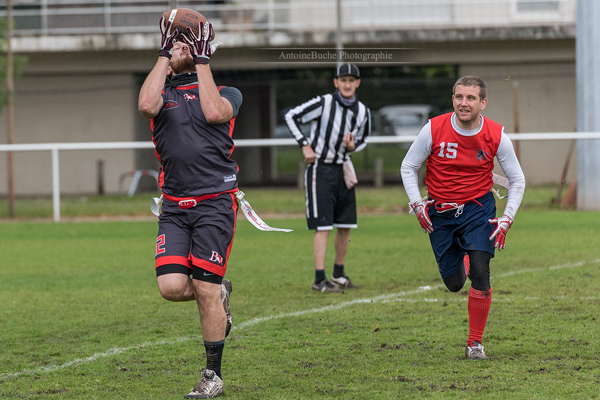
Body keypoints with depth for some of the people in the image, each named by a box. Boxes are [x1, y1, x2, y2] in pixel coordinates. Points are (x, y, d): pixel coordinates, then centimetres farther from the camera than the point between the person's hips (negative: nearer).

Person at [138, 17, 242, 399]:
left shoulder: (226, 93, 8)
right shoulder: (162, 93, 13)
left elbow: (213, 112, -16)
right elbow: (146, 105, -13)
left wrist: (202, 60, -6)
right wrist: (164, 55, -4)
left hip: (215, 201, -3)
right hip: (175, 206, 3)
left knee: (205, 292, -6)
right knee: (172, 287, -13)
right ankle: (218, 293, 21)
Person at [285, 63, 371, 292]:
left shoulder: (362, 112, 2)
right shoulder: (323, 104, -14)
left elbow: (363, 139, 18)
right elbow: (291, 116, -6)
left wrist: (353, 146, -6)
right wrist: (305, 146, -11)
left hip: (342, 169, 6)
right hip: (320, 169, -6)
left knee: (345, 226, 9)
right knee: (323, 227, -11)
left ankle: (338, 275, 23)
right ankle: (320, 280, -10)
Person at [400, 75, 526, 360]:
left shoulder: (496, 136, -11)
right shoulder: (433, 130, -13)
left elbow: (517, 180, 2)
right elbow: (408, 167, 1)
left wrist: (507, 219, -7)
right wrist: (417, 204, -10)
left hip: (478, 209, -1)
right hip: (440, 213, 1)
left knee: (480, 273, -19)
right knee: (454, 283, 5)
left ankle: (475, 342, -4)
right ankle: (463, 259, 45)